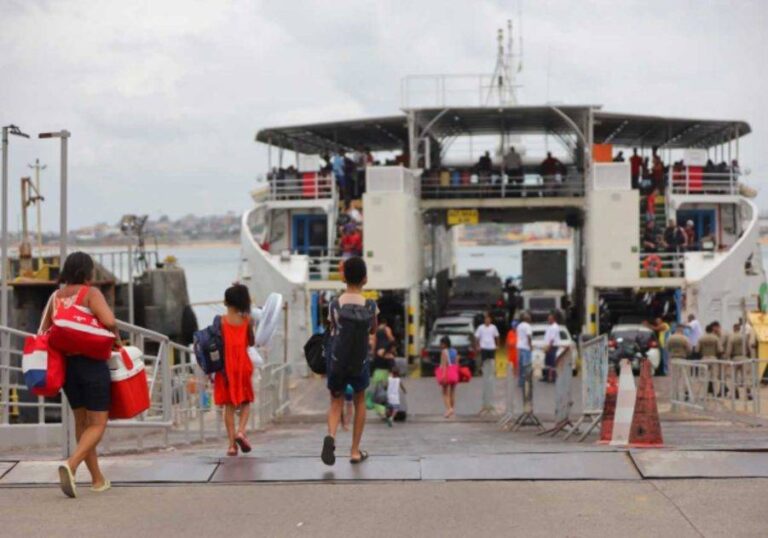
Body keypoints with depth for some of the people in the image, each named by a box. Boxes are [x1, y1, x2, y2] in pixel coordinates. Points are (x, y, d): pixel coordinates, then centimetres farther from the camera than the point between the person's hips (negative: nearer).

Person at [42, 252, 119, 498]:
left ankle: (97, 478, 23)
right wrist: (116, 338, -6)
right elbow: (109, 321, -25)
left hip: (66, 365, 6)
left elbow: (43, 334, 8)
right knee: (97, 424, 0)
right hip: (92, 364, -6)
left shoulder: (55, 297, 7)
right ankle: (70, 465, -23)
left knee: (81, 422, 18)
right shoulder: (91, 293, -10)